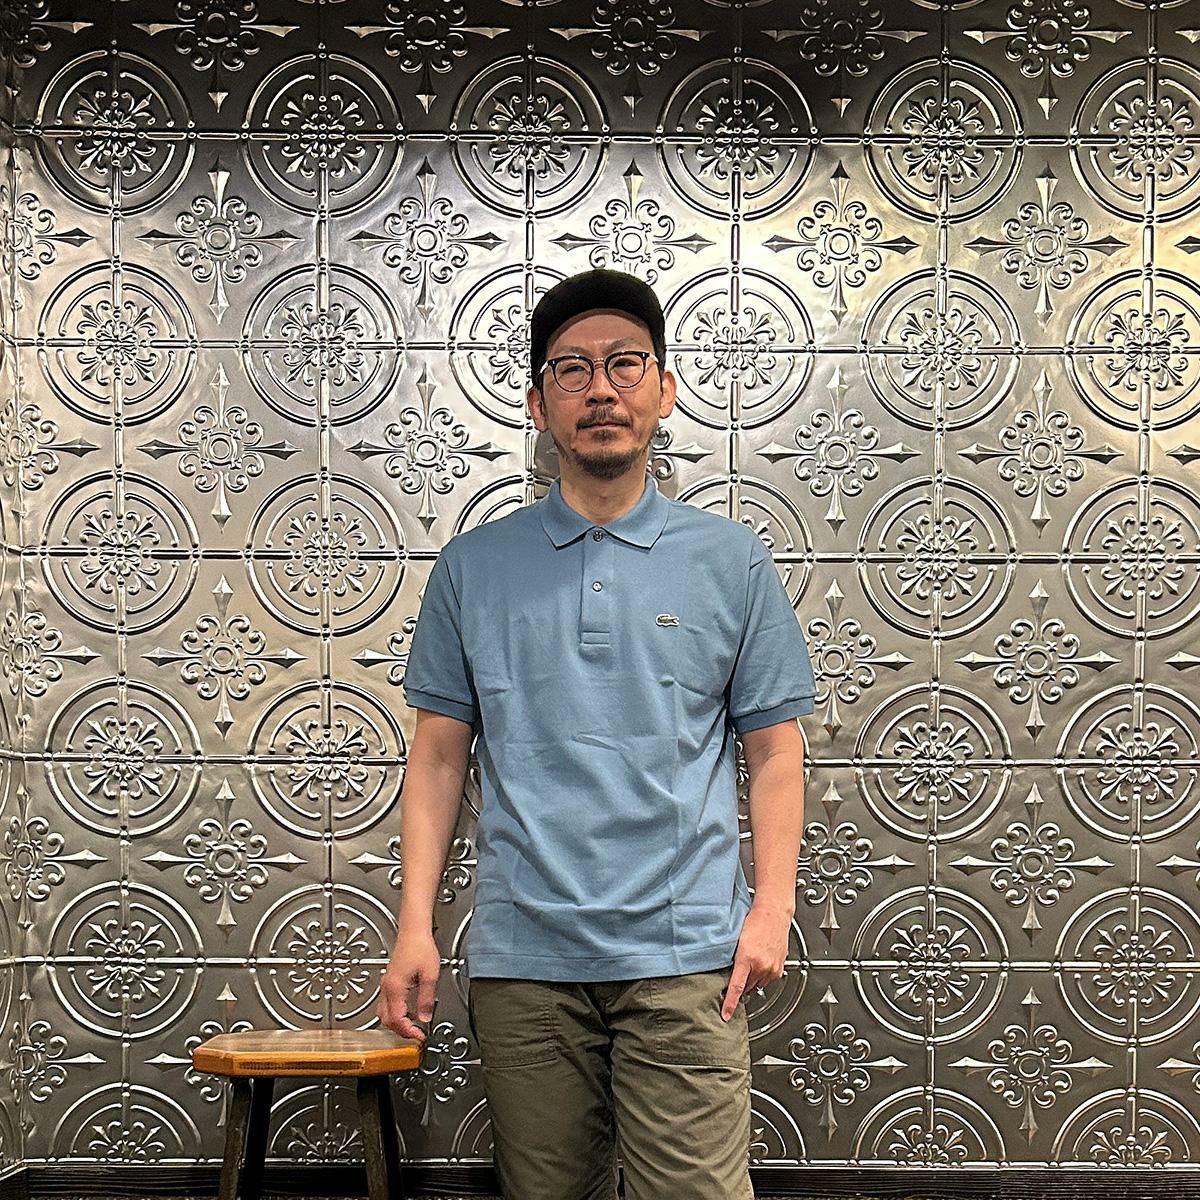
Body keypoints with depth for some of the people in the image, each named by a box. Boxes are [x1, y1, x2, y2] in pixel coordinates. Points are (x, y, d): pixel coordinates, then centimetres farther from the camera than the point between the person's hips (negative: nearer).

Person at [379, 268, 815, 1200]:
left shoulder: (731, 560, 6)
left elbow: (775, 749, 7)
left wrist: (773, 905, -4)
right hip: (522, 956, 2)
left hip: (684, 955, -1)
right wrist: (416, 925, 2)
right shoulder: (474, 567, 9)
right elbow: (439, 755, 9)